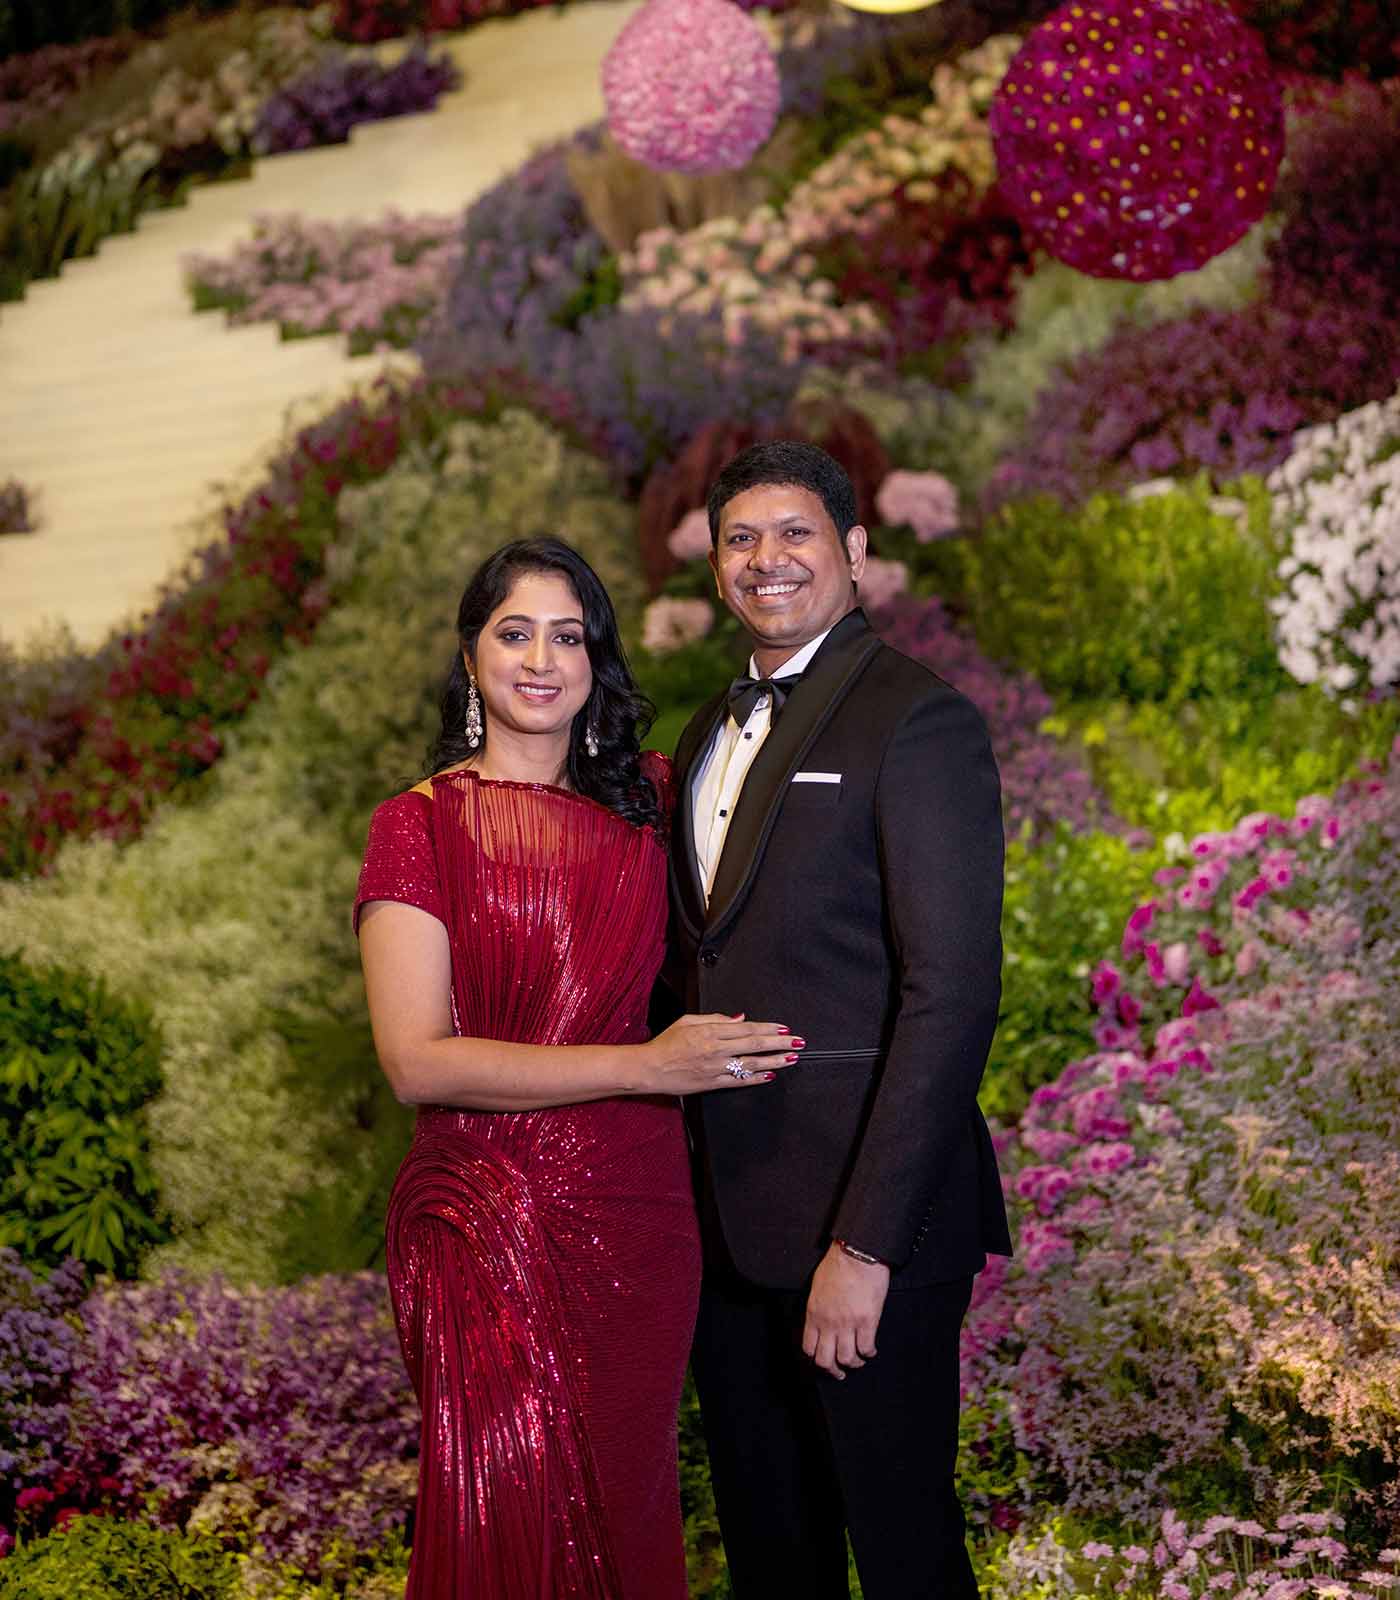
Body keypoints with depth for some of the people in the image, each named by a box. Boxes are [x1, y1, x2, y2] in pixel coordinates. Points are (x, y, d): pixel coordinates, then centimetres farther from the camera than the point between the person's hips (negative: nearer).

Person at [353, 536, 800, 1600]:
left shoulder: (648, 797, 8)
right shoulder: (421, 826, -5)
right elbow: (417, 1061, -14)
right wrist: (647, 1067, -19)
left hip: (640, 1212, 4)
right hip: (486, 1223, -3)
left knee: (625, 1503, 12)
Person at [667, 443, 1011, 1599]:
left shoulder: (918, 722, -13)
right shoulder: (711, 734, 14)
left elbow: (953, 993, -19)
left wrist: (865, 1244, -22)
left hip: (863, 1216, -7)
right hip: (729, 1215, 8)